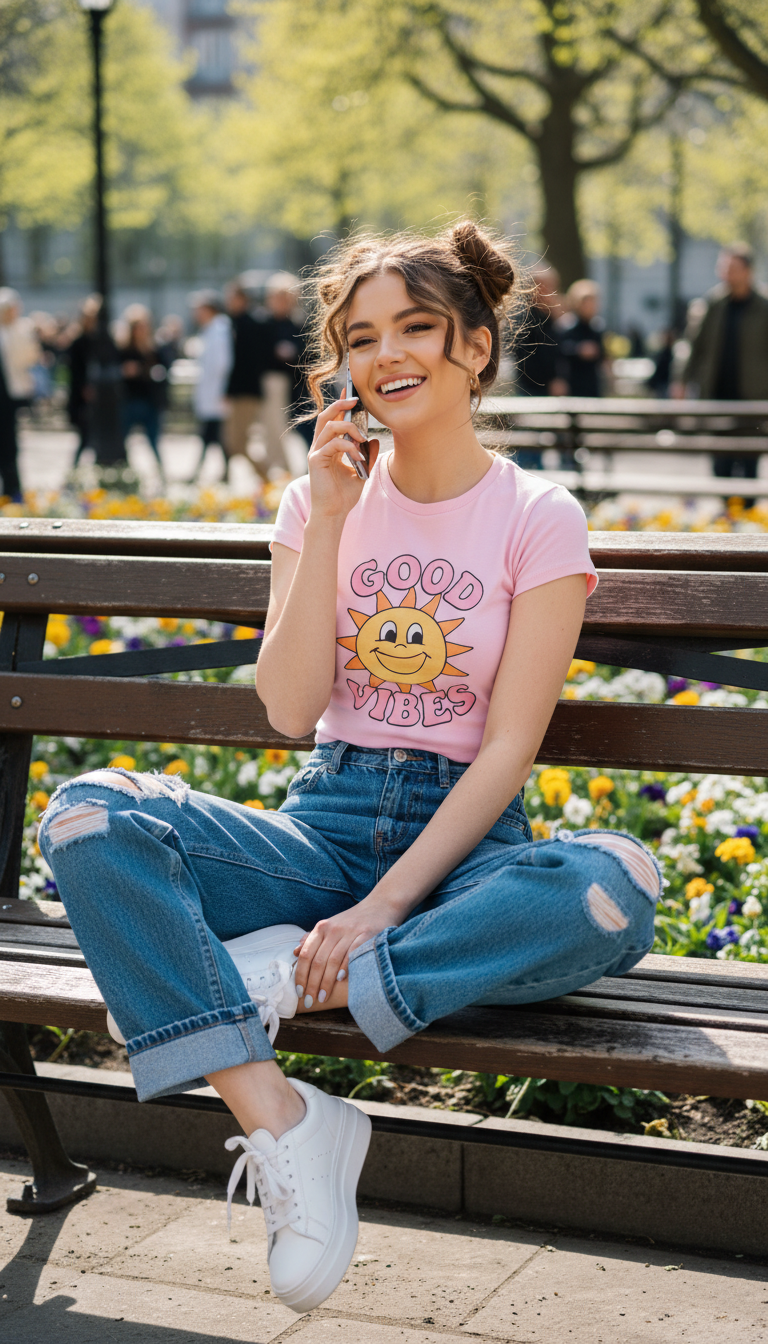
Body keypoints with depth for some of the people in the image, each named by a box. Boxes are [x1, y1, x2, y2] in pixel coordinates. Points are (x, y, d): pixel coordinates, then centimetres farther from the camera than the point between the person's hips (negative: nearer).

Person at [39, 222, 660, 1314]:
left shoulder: (540, 518, -1)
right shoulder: (320, 500, 9)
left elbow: (508, 748, -8)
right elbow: (291, 711, -3)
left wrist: (382, 908, -18)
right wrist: (329, 523, -8)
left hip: (464, 840, -2)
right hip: (325, 826, 3)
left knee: (615, 889, -36)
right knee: (90, 818, -25)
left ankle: (285, 975, -26)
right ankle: (282, 1124, -29)